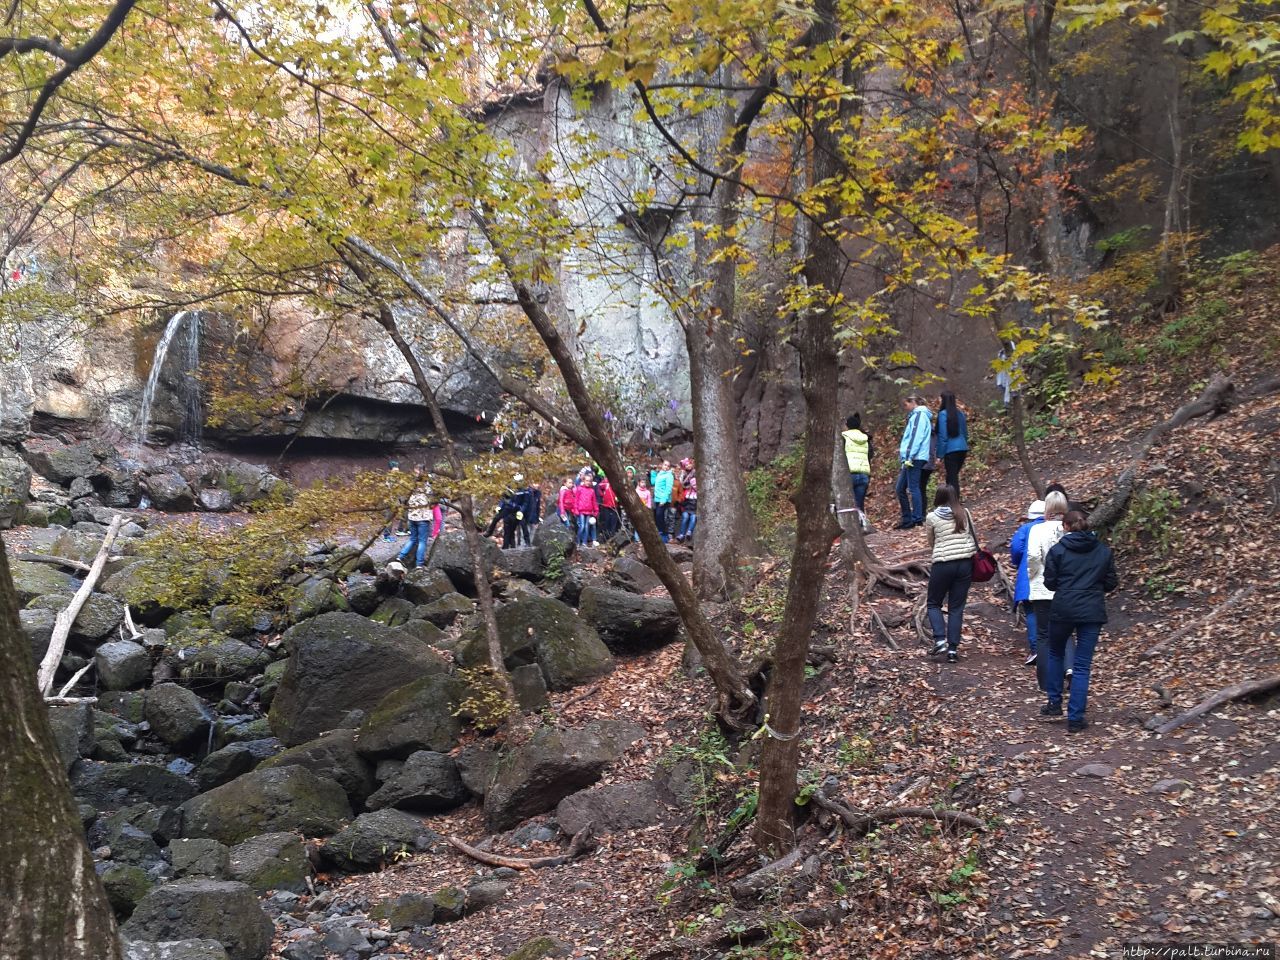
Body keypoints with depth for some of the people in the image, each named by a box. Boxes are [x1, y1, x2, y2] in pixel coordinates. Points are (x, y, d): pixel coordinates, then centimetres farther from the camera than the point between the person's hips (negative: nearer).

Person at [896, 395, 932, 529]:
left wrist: (909, 456, -21)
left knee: (913, 488, -10)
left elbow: (916, 437, -17)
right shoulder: (915, 416, 24)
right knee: (901, 489, 10)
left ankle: (917, 519, -9)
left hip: (915, 459, -10)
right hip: (911, 459, 10)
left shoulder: (919, 415, -7)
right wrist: (903, 451, 19)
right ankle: (907, 519, 14)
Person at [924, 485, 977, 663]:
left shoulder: (932, 517, -2)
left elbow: (931, 543, 7)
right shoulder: (965, 513, 4)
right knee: (957, 607, 8)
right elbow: (973, 536, 10)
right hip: (965, 563, 3)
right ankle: (953, 648, 5)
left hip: (943, 564, -3)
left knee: (933, 603, 14)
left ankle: (940, 639, -3)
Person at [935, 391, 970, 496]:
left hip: (951, 450, -6)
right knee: (953, 476, 16)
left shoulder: (943, 414, -10)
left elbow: (942, 436, -10)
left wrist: (940, 455, -6)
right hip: (963, 448, 6)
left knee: (952, 479, -2)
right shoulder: (960, 413, 9)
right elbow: (965, 433, 16)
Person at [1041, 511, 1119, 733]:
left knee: (1056, 653, 23)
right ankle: (1075, 718, 1)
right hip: (1093, 612, 1)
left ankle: (1055, 703, 24)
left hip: (1063, 609, -1)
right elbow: (1111, 583, 8)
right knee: (1083, 665, 3)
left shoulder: (1057, 550, -4)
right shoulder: (1104, 551, 5)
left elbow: (1050, 582, -2)